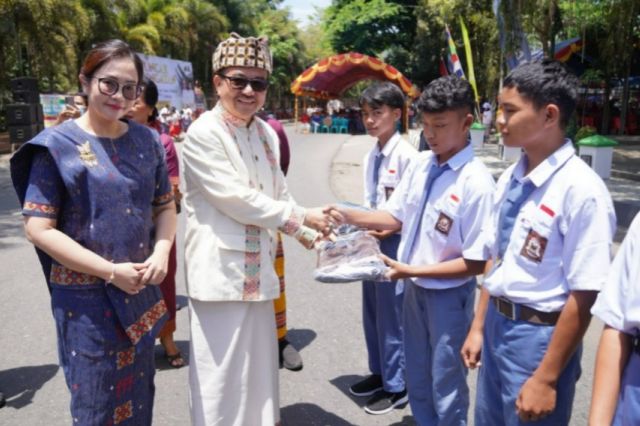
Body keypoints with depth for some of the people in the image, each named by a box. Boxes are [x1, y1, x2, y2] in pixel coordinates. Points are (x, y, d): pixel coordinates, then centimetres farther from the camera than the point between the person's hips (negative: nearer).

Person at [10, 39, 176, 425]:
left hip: (141, 291, 4)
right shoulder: (59, 144, -10)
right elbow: (39, 228, -12)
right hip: (86, 296, -4)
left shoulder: (146, 141, 3)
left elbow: (166, 205, 10)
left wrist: (161, 252, -10)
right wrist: (110, 271, -18)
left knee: (139, 395, 19)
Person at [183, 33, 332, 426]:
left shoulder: (268, 134, 9)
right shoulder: (203, 134, -13)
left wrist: (310, 236, 3)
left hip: (257, 270, 7)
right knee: (221, 371, 3)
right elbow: (236, 199, -19)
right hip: (221, 271, -7)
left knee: (259, 367, 18)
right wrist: (302, 217, -13)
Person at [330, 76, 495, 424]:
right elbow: (396, 217, 6)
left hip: (449, 295, -6)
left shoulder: (476, 182, -23)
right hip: (414, 289, 6)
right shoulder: (420, 164, -4)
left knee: (445, 386, 15)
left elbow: (476, 263, -21)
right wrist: (347, 216, -8)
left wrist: (412, 271, -22)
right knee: (417, 379, 25)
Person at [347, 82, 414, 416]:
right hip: (373, 240, 8)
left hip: (394, 241, -8)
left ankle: (396, 386, 21)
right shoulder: (370, 156, 8)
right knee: (372, 312, 19)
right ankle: (379, 373, 37)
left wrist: (390, 228, -24)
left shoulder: (405, 154, -16)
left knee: (392, 316, 4)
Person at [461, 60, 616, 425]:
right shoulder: (511, 178, 1)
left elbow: (582, 298, -21)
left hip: (540, 335, -7)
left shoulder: (581, 190, -22)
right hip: (497, 323, 7)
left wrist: (546, 379, -16)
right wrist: (479, 326, 14)